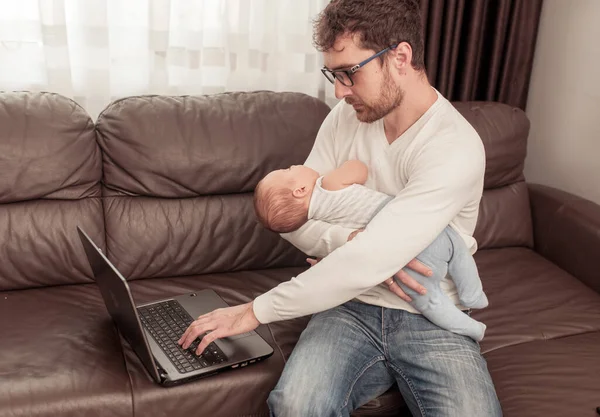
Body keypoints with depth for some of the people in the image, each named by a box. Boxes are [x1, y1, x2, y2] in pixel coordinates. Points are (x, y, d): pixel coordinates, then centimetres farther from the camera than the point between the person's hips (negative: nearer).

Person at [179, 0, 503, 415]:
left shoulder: (455, 148, -20)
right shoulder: (345, 118, 1)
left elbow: (364, 265, -26)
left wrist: (257, 310, -19)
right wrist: (358, 244, -17)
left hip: (432, 319, -2)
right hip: (353, 306, 3)